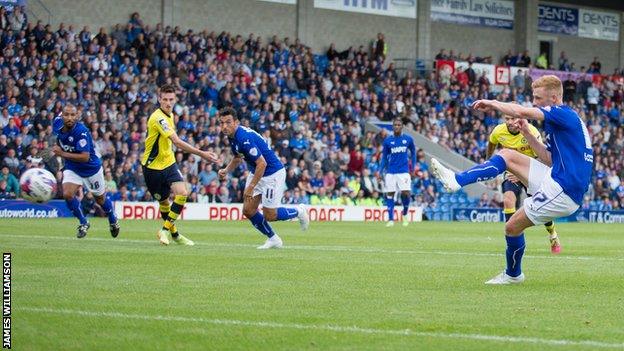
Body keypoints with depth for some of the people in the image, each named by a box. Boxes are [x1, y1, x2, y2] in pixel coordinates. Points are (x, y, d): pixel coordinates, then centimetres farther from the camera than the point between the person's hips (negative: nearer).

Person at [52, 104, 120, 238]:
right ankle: (83, 223, 4)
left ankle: (113, 221, 46)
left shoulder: (81, 132, -33)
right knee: (67, 194, -19)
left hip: (91, 168, -4)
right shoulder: (57, 125, -14)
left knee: (100, 199, 16)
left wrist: (63, 154, -40)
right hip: (72, 169, 4)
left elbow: (85, 157, -37)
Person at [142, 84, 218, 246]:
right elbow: (177, 142, -33)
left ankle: (166, 229, -2)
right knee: (164, 202, 5)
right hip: (153, 167, -6)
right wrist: (202, 154, -38)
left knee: (182, 193, -14)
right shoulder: (158, 118, -24)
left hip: (168, 162, 7)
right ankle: (173, 233, 26)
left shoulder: (169, 115, 4)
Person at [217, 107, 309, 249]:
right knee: (248, 210, 1)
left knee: (269, 215, -3)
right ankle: (273, 239, 17)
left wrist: (251, 187, -26)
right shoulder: (232, 136, -1)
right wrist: (226, 170, 1)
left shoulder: (244, 138, -30)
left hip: (272, 173, -9)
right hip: (255, 172, 9)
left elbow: (262, 164, -30)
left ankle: (299, 211, 23)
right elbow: (237, 157, 18)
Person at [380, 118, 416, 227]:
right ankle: (390, 219, 7)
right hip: (390, 172, 1)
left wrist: (412, 167, 9)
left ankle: (405, 214, 13)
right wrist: (381, 171, 3)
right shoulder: (388, 140, 3)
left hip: (404, 171, -1)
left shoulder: (408, 139, 2)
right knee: (389, 194, -1)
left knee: (406, 193, -13)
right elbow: (384, 157, 9)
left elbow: (413, 152, 15)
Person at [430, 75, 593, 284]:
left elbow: (523, 112, -25)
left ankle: (513, 274, 21)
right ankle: (457, 180, 4)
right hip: (555, 179, 10)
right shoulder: (558, 122, 18)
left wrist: (493, 104, -9)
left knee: (513, 227, 0)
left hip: (564, 189, -10)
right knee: (507, 156, 6)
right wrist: (527, 134, 12)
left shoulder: (564, 114, -13)